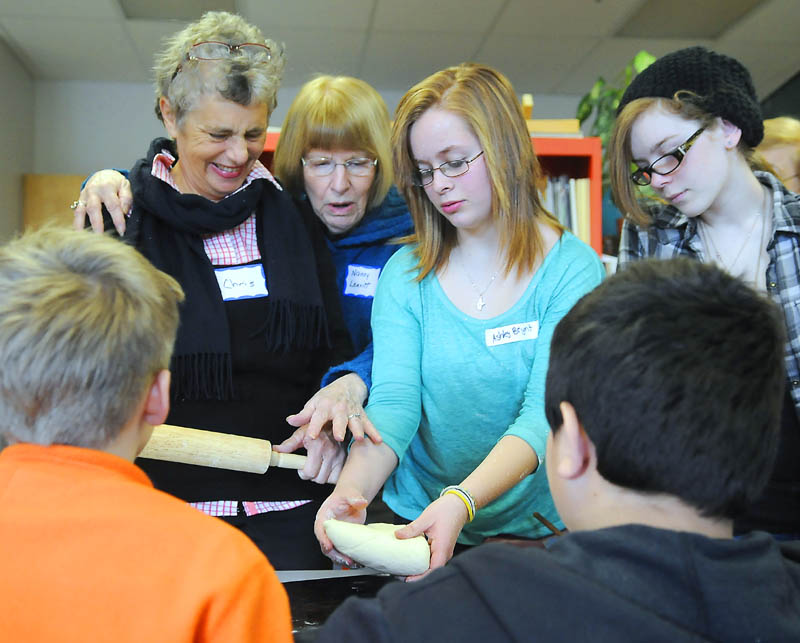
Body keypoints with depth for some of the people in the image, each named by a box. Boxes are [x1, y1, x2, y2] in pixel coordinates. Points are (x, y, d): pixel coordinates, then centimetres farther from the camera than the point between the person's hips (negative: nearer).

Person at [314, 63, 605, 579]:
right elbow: (393, 404, -7)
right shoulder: (405, 275, 5)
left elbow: (544, 415, -15)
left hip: (536, 531, -2)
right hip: (414, 523, 3)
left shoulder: (573, 270, -4)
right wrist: (351, 489, -27)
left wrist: (460, 501, -32)